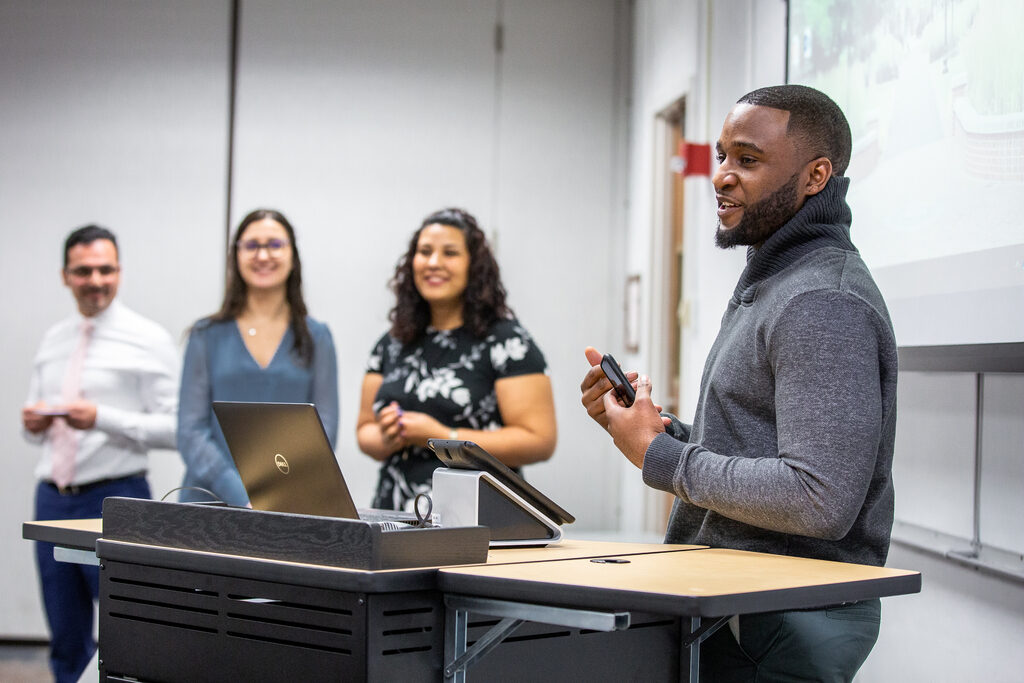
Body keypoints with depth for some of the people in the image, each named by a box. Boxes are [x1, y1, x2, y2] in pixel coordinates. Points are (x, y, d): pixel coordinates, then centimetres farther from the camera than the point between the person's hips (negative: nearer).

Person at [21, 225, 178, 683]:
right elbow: (33, 425, 19)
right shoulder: (53, 340, 13)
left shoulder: (148, 339, -5)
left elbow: (174, 428, -12)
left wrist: (102, 419, -22)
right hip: (52, 500, 6)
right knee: (66, 641, 12)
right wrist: (32, 424, -4)